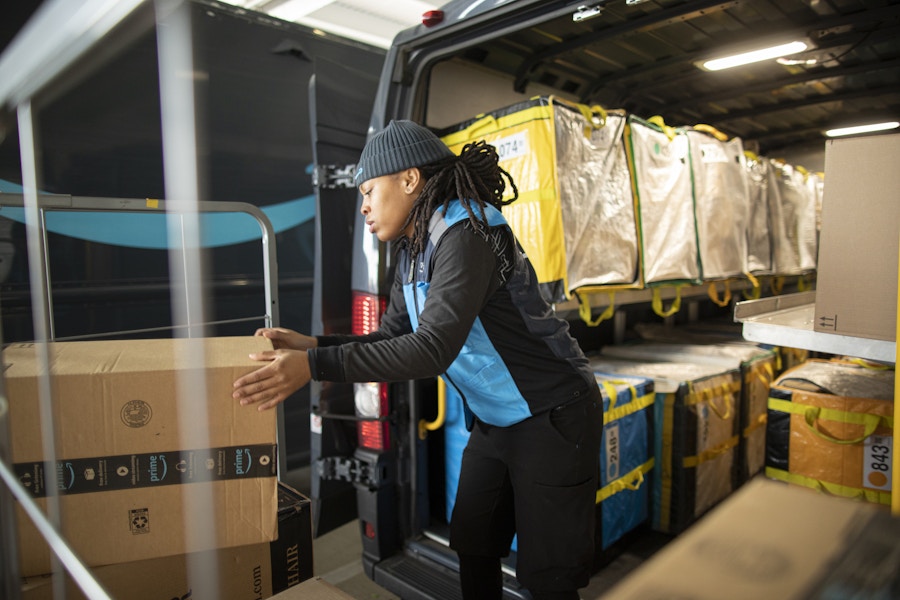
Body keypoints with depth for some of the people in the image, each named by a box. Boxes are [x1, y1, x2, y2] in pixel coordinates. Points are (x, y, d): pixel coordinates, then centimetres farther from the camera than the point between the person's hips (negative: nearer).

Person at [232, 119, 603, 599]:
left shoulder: (465, 235, -25)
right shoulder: (412, 252, 4)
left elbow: (432, 348, -35)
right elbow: (393, 338, 5)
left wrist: (315, 367, -37)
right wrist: (312, 344, -7)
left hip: (551, 417, -8)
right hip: (493, 421, 9)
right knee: (472, 549, 19)